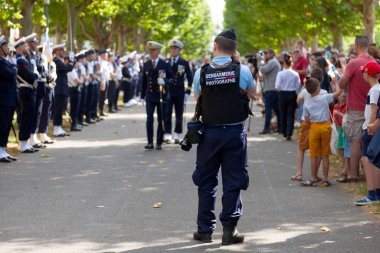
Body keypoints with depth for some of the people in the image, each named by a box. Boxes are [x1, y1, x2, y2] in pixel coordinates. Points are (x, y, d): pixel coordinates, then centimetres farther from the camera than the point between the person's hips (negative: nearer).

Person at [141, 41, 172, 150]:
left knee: (161, 120, 4)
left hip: (161, 96, -1)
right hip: (150, 96, 1)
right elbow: (144, 81, 11)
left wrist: (164, 81, -22)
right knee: (149, 119, -10)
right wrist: (143, 95, 8)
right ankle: (150, 142, -9)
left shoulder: (165, 65, 0)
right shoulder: (146, 65, 7)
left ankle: (159, 143, 11)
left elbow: (171, 79, -1)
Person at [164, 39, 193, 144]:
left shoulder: (184, 63, 3)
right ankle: (167, 135, -7)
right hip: (167, 91, 0)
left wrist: (188, 92, -1)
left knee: (179, 115, 5)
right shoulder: (166, 62, 6)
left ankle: (177, 136, 12)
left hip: (179, 92, 0)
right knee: (167, 114, -7)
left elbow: (190, 78, 5)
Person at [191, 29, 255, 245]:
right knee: (233, 181, 5)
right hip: (235, 132, -1)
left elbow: (197, 99, 8)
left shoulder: (201, 72, -6)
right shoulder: (242, 70, -8)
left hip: (209, 132, 1)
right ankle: (229, 229, 3)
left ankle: (205, 229, 15)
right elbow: (252, 93, 11)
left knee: (206, 181, 12)